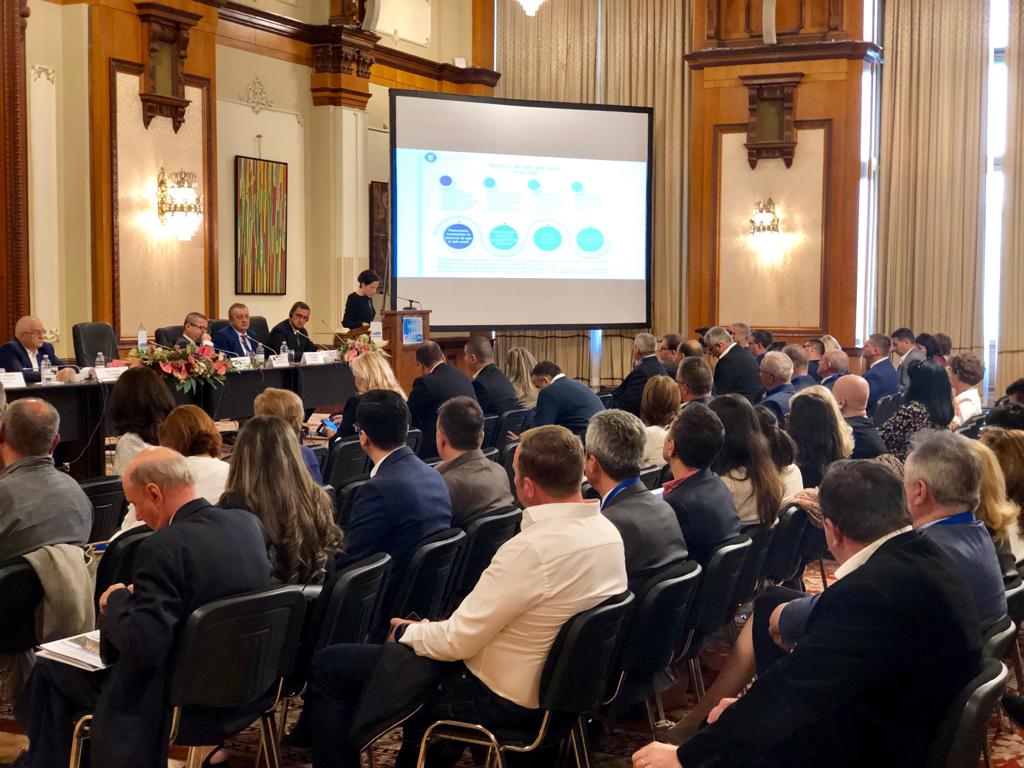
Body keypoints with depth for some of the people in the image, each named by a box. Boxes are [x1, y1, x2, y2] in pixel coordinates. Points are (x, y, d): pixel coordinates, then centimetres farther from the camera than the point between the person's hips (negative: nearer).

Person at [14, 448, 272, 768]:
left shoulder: (163, 548, -28)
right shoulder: (249, 524, -5)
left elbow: (142, 647, -30)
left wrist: (117, 599, -12)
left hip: (170, 699, -8)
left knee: (48, 670, 13)